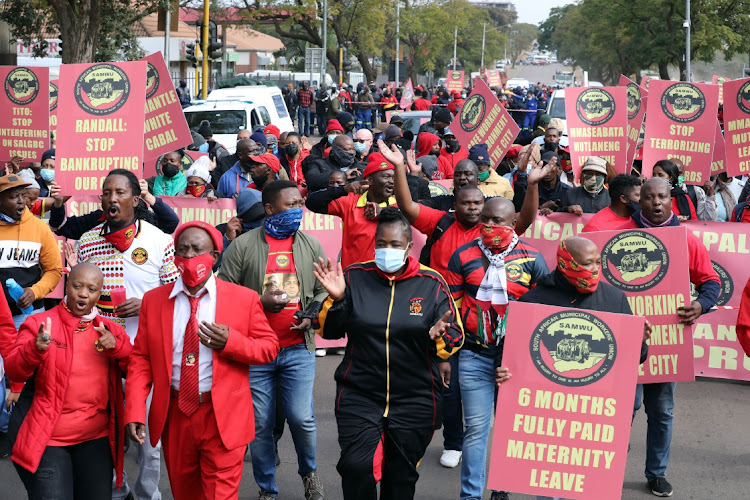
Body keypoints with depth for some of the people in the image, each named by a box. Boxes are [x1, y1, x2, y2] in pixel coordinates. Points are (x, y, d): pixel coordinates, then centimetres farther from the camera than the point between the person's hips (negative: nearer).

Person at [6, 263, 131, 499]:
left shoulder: (110, 330, 10)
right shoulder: (39, 324, -2)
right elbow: (13, 370, -11)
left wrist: (117, 347, -14)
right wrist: (36, 349, -31)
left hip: (96, 439, 4)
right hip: (46, 439, -4)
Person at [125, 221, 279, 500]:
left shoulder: (244, 298, -2)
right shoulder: (153, 300, 4)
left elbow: (269, 348, 1)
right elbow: (141, 359, 2)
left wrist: (231, 342, -18)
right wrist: (135, 411, -10)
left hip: (223, 418, -3)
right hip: (174, 416, 3)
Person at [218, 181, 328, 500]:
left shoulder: (310, 245, 7)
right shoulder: (243, 246, -3)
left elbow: (324, 290, 15)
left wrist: (311, 316, -2)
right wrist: (260, 302, -13)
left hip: (298, 348, 1)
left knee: (301, 418, -5)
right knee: (260, 425, 4)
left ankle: (309, 473, 25)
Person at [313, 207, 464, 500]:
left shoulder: (431, 283, -1)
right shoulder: (355, 277, 1)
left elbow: (456, 336, -2)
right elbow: (329, 331, 1)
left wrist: (439, 338, -25)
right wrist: (336, 300, -17)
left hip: (414, 400, 0)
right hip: (359, 395, 0)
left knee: (401, 476, 11)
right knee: (356, 467, -16)